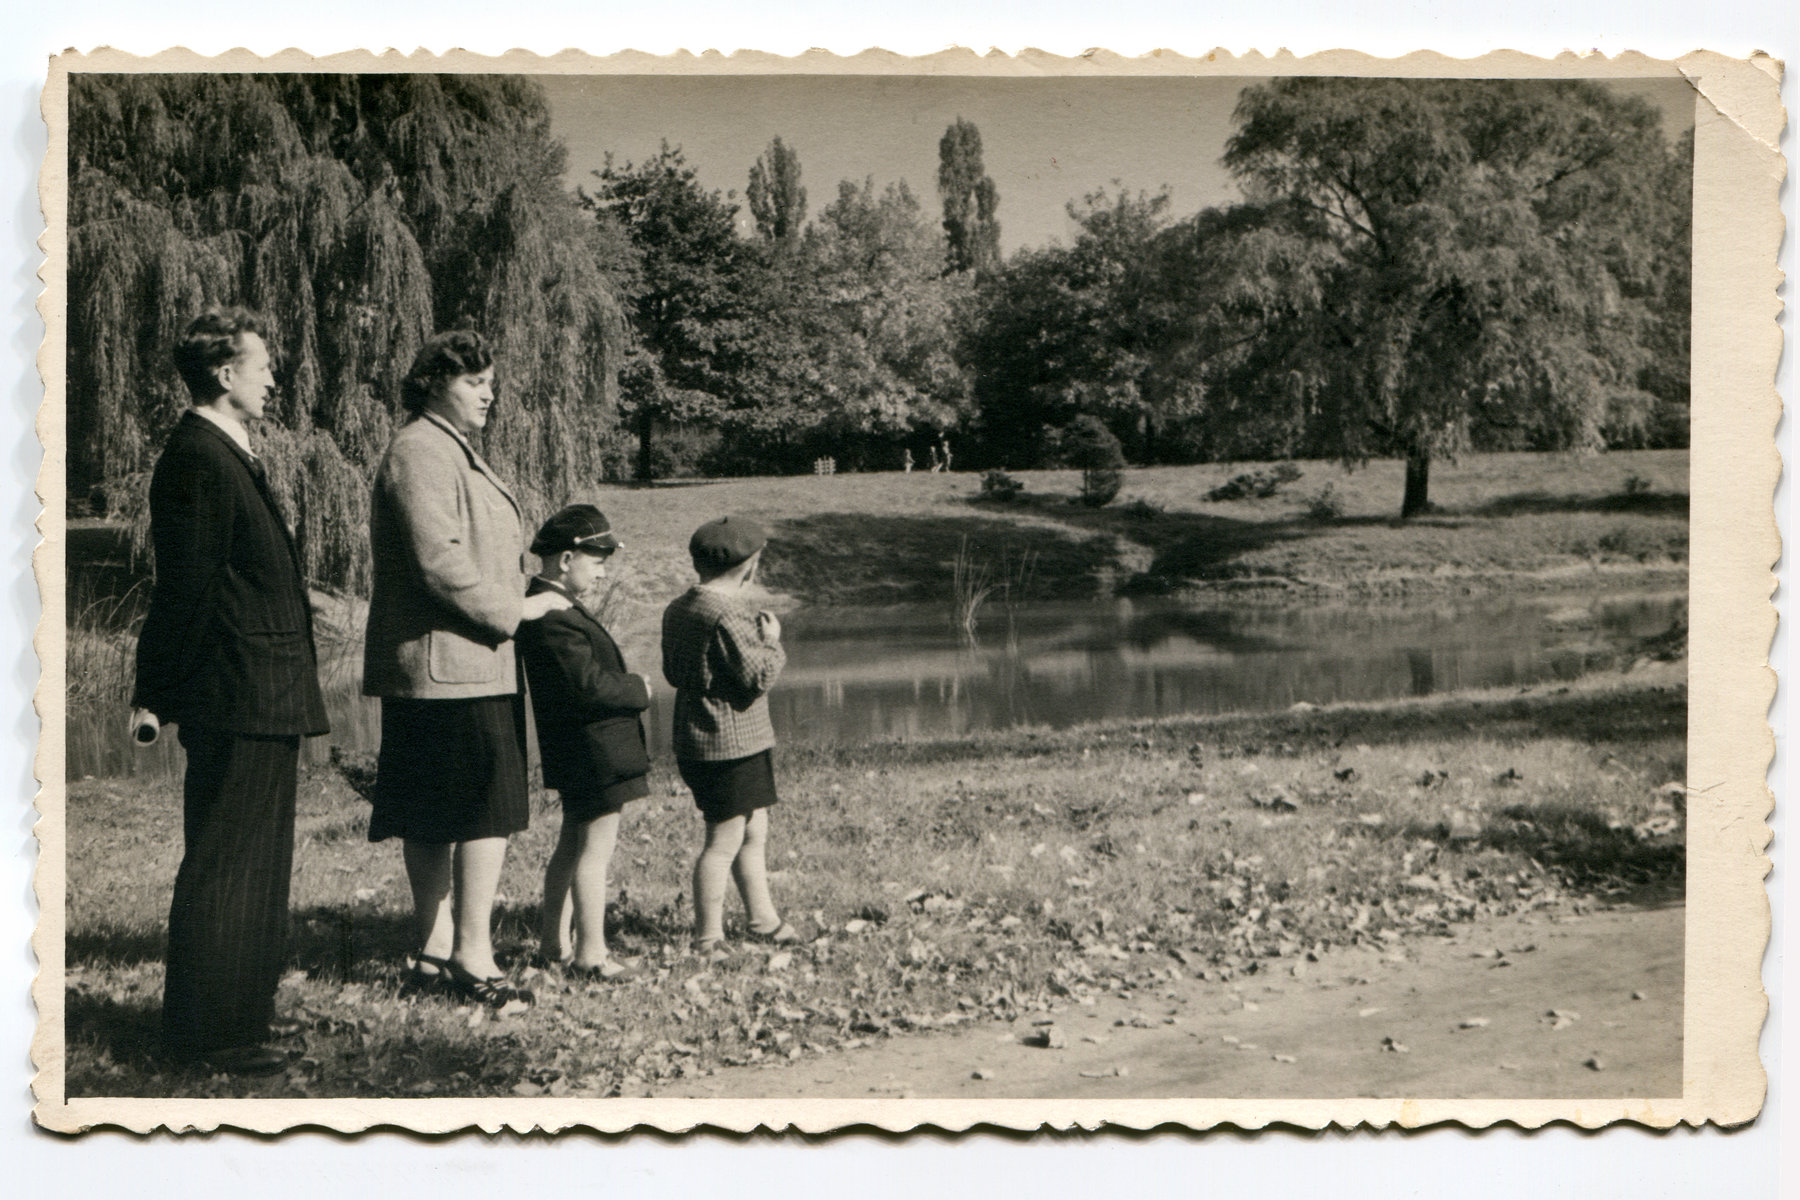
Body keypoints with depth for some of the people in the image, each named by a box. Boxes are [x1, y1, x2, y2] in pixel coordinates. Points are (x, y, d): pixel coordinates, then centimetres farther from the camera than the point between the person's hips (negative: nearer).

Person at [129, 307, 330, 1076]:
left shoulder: (231, 455, 16)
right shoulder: (196, 459, -17)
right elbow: (185, 591, -18)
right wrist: (157, 695, -17)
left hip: (265, 699, 11)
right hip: (234, 701, -11)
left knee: (260, 861, 18)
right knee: (223, 865, -2)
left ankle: (244, 1008, 30)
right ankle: (209, 1033, 7)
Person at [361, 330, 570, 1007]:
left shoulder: (455, 453, 22)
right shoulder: (420, 454, -13)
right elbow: (438, 563, -22)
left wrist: (519, 604, 18)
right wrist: (514, 610, -14)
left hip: (466, 665, 11)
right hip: (450, 666, -11)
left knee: (433, 822, 12)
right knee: (485, 812, -10)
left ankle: (436, 951, 18)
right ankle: (472, 956, -7)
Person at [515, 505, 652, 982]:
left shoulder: (554, 607, 12)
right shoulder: (555, 617, -22)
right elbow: (590, 684, -25)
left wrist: (627, 687, 6)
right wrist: (639, 689, -11)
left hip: (576, 755, 11)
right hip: (594, 752, -11)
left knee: (573, 846, 18)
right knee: (595, 849, -3)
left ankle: (554, 943, 28)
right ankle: (591, 955, 4)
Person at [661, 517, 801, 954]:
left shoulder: (677, 611, 9)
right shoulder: (727, 616, -20)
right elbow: (757, 677, -22)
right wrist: (771, 642, -4)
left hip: (694, 745, 10)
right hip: (732, 745, -10)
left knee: (754, 833, 19)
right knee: (724, 841, -2)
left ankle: (764, 921, 30)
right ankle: (707, 940, 4)